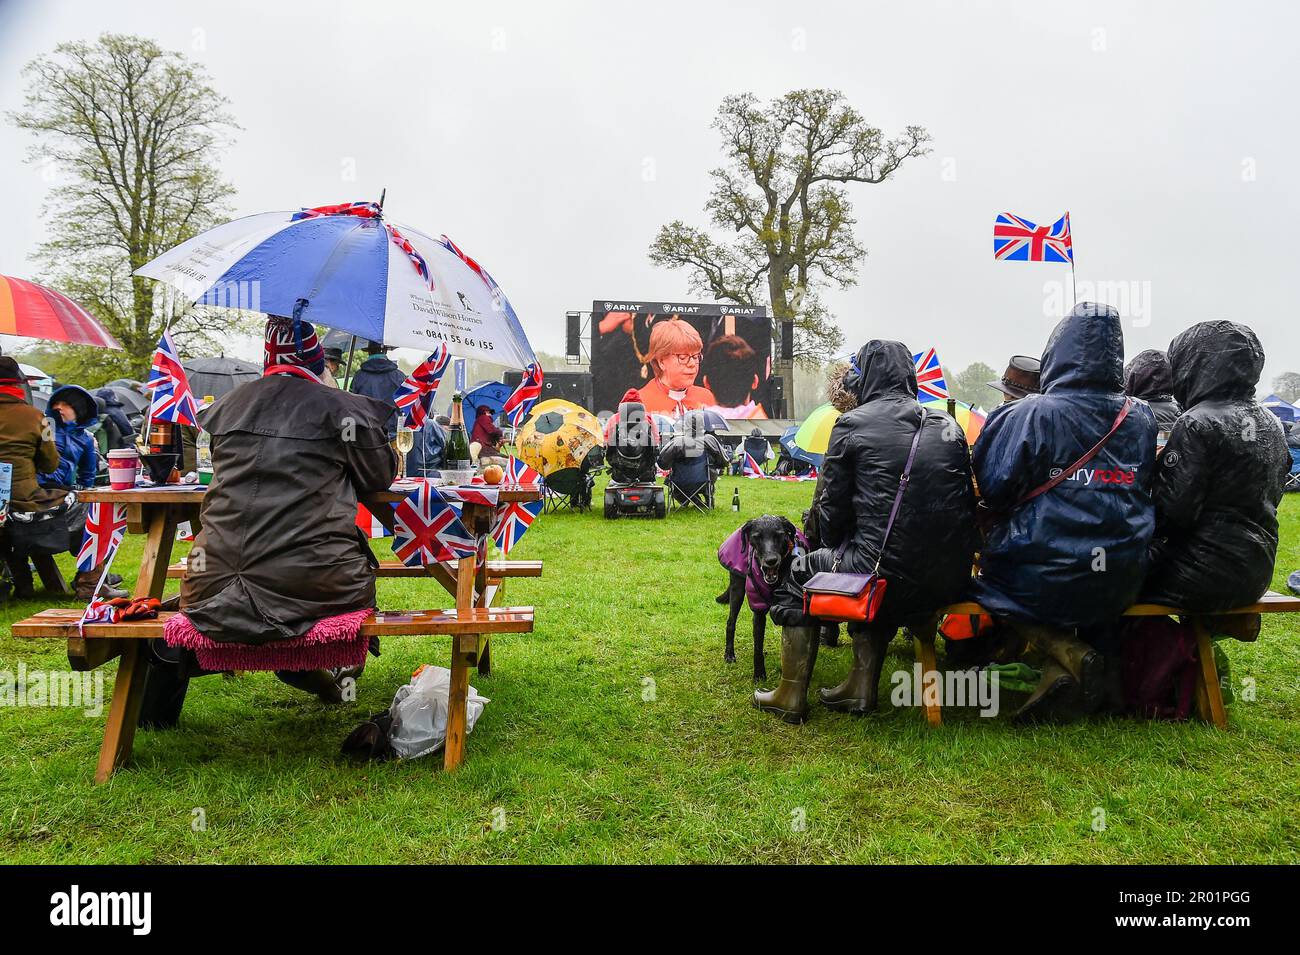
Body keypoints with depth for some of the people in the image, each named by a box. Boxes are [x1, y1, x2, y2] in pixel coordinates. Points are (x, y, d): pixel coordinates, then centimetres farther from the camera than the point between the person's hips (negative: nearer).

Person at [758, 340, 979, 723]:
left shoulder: (852, 424, -2)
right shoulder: (948, 426, 12)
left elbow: (831, 506, 1)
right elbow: (967, 502, 16)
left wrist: (836, 548, 22)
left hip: (888, 571, -5)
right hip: (950, 579, 6)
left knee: (797, 577, 21)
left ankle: (792, 695, 23)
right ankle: (863, 686, 34)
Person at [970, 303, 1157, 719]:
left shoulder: (1030, 414, -13)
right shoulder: (1142, 418, 4)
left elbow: (994, 490, -10)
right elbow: (1144, 491, 15)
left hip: (1046, 580, -5)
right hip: (1121, 583, 5)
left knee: (984, 580, 22)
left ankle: (1068, 653, -1)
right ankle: (1059, 671, 6)